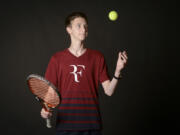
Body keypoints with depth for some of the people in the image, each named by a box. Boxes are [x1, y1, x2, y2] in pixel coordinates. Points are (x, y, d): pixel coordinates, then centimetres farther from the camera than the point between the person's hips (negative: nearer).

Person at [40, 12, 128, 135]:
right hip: (65, 123, 0)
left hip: (91, 124, 0)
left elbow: (109, 91, 0)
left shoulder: (97, 57, 5)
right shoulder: (57, 59, 4)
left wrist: (118, 70, -15)